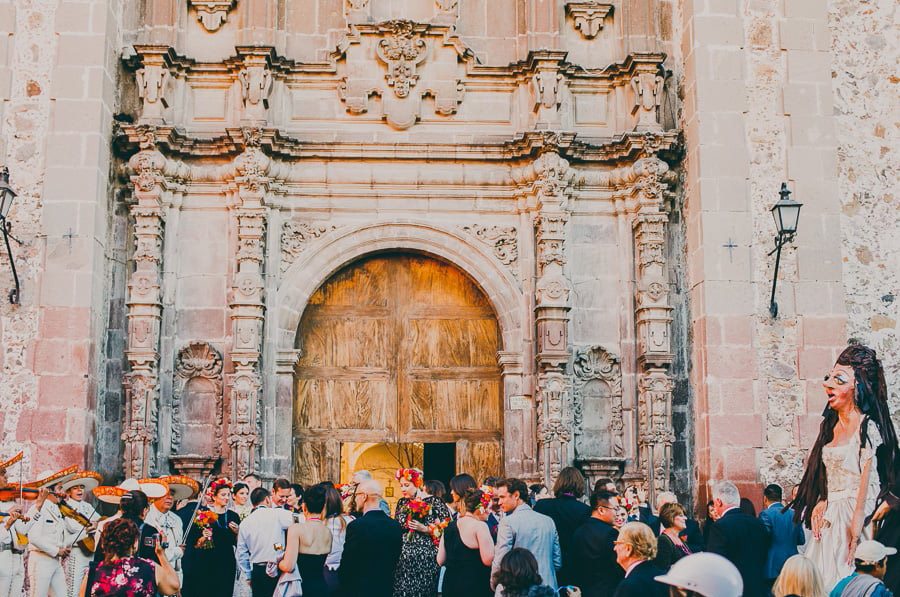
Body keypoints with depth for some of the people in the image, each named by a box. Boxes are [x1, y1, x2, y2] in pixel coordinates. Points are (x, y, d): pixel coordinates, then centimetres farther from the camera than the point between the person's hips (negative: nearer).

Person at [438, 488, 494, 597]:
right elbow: (488, 560, -18)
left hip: (450, 585, 7)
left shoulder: (449, 526, 8)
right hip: (475, 587, -7)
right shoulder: (480, 525, -12)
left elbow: (440, 561, 10)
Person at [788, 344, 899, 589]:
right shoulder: (831, 424, 12)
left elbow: (865, 487, -15)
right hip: (830, 516, 7)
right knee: (821, 581, 8)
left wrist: (855, 536, -19)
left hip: (854, 516, -7)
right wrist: (820, 503, -1)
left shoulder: (867, 428, -11)